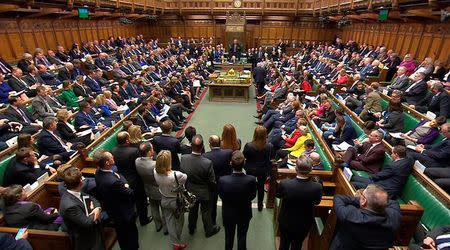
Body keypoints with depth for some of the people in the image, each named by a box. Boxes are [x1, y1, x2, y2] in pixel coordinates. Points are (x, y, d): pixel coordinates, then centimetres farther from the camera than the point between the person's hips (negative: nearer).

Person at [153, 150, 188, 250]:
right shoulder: (176, 175, -37)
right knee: (179, 221, 22)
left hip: (164, 200, 4)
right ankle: (178, 242, 40)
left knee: (169, 221, 22)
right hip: (176, 201, -4)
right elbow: (186, 178, -17)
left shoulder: (155, 172, -22)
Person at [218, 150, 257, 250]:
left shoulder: (222, 180, -32)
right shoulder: (251, 180, -32)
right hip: (244, 215, 0)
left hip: (228, 214, 1)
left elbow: (221, 196, -13)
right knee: (242, 236, 25)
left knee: (229, 236, 27)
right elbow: (252, 196, -13)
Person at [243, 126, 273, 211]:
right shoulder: (269, 146, -26)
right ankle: (260, 205, 42)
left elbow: (244, 156, -11)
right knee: (261, 187, 23)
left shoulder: (248, 146, -28)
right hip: (264, 170, 1)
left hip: (251, 170, 0)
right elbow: (271, 158, -9)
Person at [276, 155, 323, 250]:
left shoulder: (284, 184, -34)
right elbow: (317, 202, -8)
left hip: (285, 221, -1)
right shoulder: (317, 187, -31)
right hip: (304, 224, 1)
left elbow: (278, 195, -10)